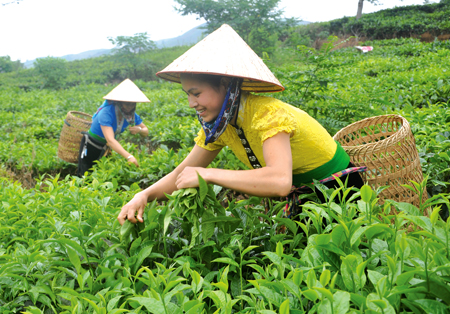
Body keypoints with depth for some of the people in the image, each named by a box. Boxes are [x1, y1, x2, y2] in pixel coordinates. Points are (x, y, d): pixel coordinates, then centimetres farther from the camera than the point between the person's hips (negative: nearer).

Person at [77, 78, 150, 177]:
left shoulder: (132, 115, -14)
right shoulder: (107, 113, -34)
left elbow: (146, 131, -1)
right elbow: (110, 140, -45)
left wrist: (139, 129, -27)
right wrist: (128, 156, -57)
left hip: (106, 148, 6)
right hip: (91, 146, -6)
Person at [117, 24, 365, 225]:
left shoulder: (266, 114, -30)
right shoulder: (216, 125, -6)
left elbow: (280, 182, -45)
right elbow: (181, 175, 0)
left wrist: (207, 174, -39)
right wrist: (144, 195, -18)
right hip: (297, 192, 6)